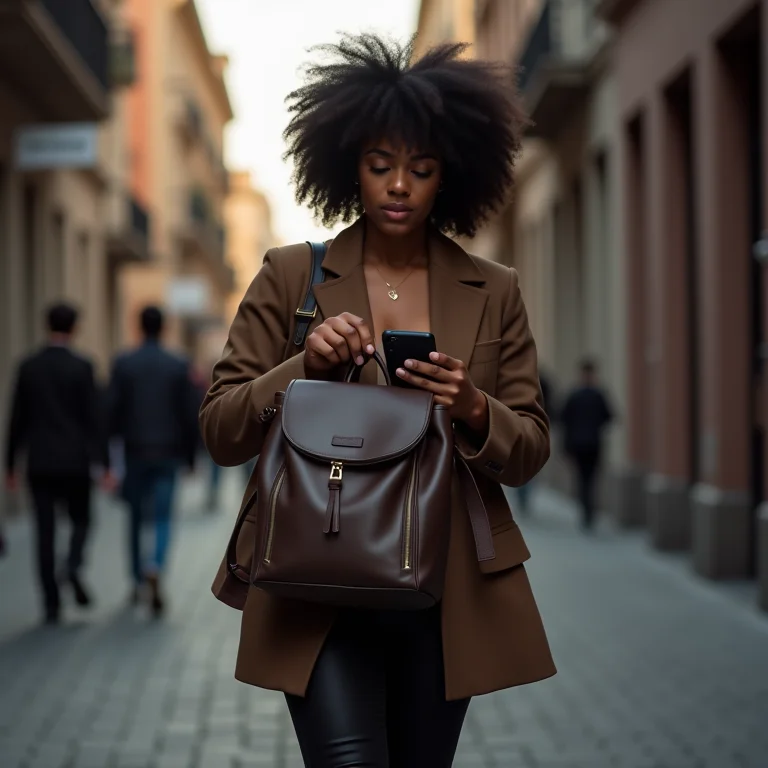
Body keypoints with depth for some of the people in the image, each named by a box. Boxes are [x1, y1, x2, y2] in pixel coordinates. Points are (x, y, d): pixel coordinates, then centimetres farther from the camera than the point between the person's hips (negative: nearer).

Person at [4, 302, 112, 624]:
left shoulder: (28, 367, 2)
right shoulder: (82, 367, -6)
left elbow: (17, 419, 4)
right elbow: (94, 419, -9)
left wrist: (10, 465, 11)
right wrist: (105, 465, -5)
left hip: (39, 463, 2)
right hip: (75, 461, -2)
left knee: (45, 532, 5)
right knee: (81, 520, 17)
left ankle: (52, 604, 3)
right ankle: (74, 566, -12)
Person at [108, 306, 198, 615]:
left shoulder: (123, 364, -4)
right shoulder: (179, 366, -2)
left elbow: (113, 409, -6)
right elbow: (190, 415, -1)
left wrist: (116, 435, 11)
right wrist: (190, 453, 8)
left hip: (135, 451, 1)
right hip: (168, 452, -1)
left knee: (137, 517, 16)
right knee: (162, 518, 1)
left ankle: (138, 580, 22)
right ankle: (155, 569, -24)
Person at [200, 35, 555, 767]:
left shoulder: (494, 292, 6)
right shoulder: (290, 276, 2)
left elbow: (529, 451, 6)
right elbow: (220, 430, 1)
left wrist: (473, 410, -15)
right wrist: (306, 367, -17)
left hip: (449, 596, 2)